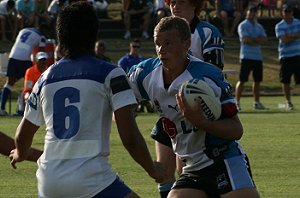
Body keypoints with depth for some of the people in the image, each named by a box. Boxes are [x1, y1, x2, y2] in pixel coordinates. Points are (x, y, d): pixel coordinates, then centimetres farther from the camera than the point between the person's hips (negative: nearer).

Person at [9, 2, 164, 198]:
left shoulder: (46, 78, 13)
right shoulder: (109, 74, -2)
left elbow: (23, 136, 25)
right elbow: (130, 138, -8)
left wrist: (20, 154, 47)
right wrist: (153, 169, 8)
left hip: (48, 181, 5)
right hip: (91, 179, -5)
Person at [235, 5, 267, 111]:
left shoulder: (259, 27, 16)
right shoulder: (243, 25, -2)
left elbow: (264, 40, 3)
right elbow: (245, 39, -15)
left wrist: (252, 40, -11)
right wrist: (258, 40, -4)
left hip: (258, 57, 6)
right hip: (246, 57, -6)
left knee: (257, 80, 9)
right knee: (242, 80, -9)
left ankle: (257, 103, 17)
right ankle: (237, 102, -8)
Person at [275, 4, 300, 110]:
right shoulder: (279, 26, 0)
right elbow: (284, 40, -14)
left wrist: (290, 36, -15)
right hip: (285, 56, -1)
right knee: (286, 81, 1)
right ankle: (288, 102, 13)